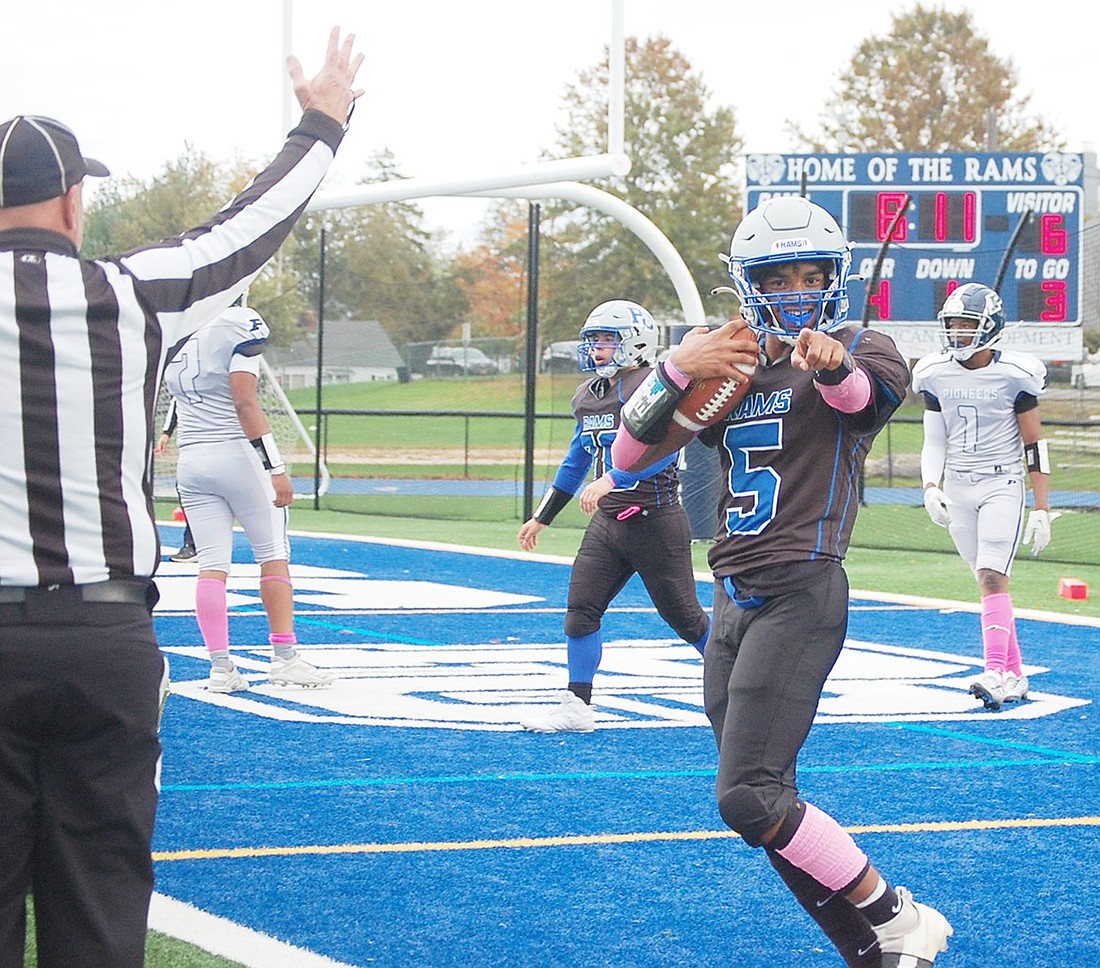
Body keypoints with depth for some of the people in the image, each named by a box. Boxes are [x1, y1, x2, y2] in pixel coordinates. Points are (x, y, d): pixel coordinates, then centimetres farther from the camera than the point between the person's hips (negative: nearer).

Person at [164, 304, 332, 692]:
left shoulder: (178, 354, 17)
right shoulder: (240, 336, -4)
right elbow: (245, 404, -16)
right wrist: (276, 467, -20)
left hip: (191, 462, 6)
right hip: (237, 456, -6)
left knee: (212, 565, 3)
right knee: (274, 554, 4)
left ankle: (220, 665, -4)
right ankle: (285, 658, 2)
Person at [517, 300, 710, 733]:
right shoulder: (588, 396, 12)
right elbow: (576, 461, 22)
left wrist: (612, 479, -35)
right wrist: (541, 518, 24)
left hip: (655, 522, -7)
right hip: (608, 521, 7)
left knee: (683, 615, 3)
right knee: (581, 609, -1)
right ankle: (577, 706, 4)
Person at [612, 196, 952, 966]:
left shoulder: (860, 351, -3)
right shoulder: (728, 369, 14)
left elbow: (871, 391, -28)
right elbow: (628, 455, 8)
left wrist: (835, 365, -53)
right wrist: (682, 368, -10)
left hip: (800, 596, -7)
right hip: (735, 601, 7)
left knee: (750, 798, -17)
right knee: (761, 802, 6)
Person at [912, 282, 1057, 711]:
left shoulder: (1014, 375, -7)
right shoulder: (936, 375, 4)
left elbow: (1034, 445, -4)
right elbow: (933, 442, 10)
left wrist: (1042, 509, -7)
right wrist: (930, 488, -6)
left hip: (1002, 485, -4)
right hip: (957, 489, 4)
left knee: (992, 577, -17)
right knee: (989, 581, 7)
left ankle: (995, 673, -22)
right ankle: (1014, 675, 14)